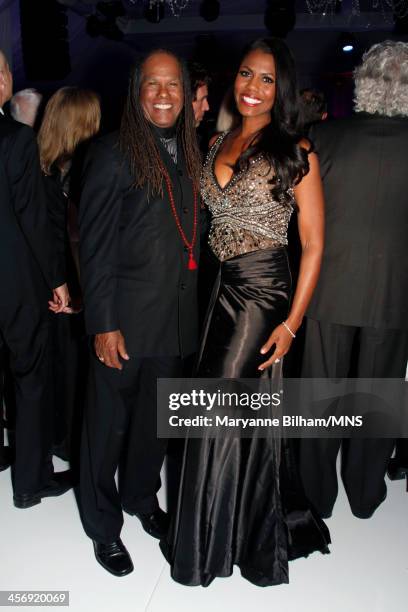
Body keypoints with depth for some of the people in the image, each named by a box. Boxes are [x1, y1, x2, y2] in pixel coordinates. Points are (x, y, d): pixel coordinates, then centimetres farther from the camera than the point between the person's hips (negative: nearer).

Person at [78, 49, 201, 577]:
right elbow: (95, 246, -12)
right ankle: (103, 525, 33)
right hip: (126, 319, -5)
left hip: (176, 317, 6)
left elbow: (190, 236, 10)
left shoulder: (189, 154, 9)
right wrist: (103, 325, -15)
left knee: (156, 420, 20)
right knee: (109, 423, 11)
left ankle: (142, 498, 45)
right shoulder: (113, 154, -9)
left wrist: (191, 308, 6)